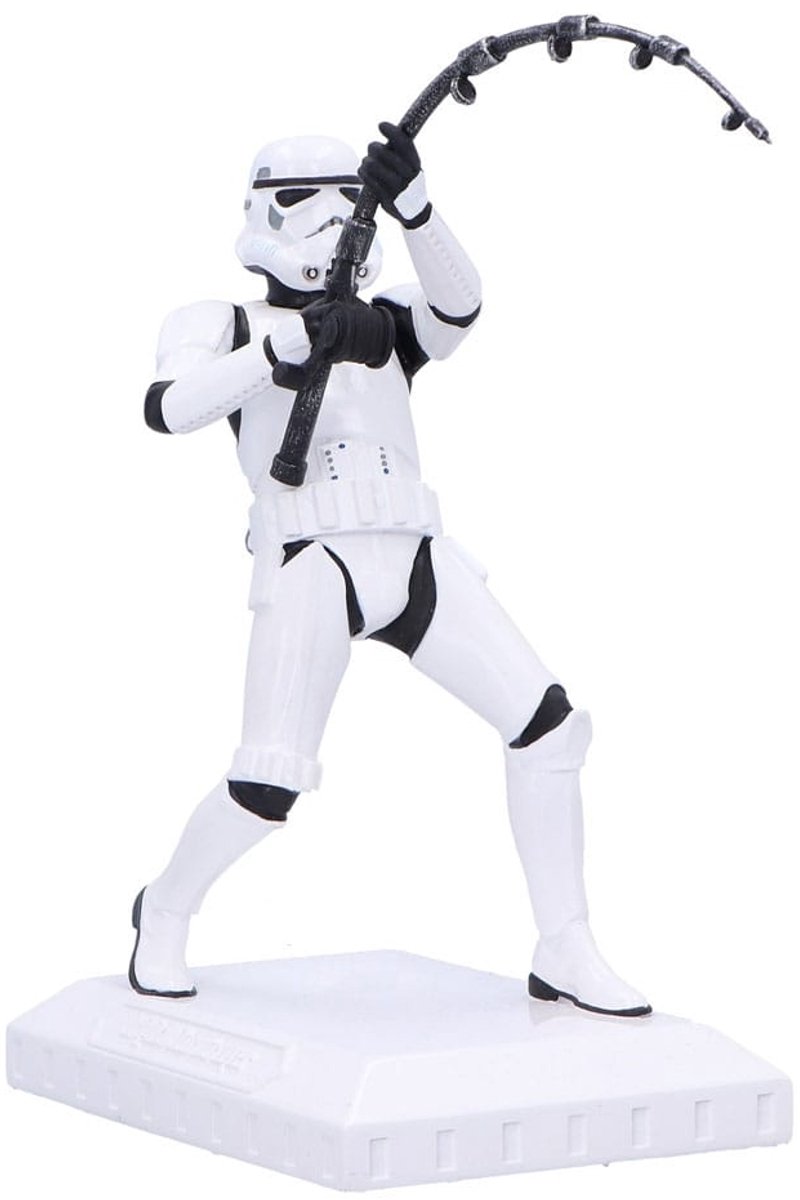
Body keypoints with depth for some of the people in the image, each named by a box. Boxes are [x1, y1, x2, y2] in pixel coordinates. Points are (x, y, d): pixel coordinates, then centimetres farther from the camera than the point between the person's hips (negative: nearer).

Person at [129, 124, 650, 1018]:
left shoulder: (388, 325, 18)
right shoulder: (223, 329, 9)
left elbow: (458, 306, -5)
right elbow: (167, 409, -13)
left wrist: (412, 206, -22)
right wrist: (293, 341, -23)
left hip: (415, 559, 4)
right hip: (309, 566, -4)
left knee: (550, 727, -4)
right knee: (268, 786, -14)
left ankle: (563, 954, 6)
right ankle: (166, 912, 15)